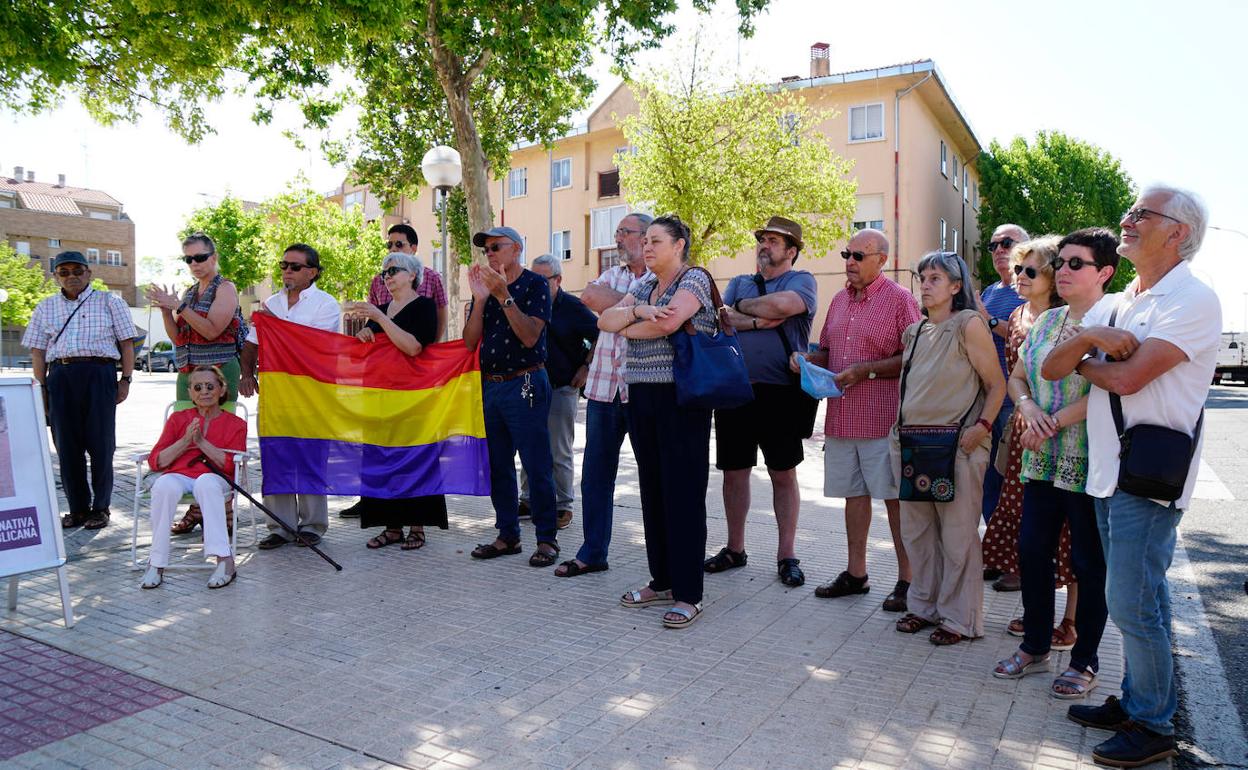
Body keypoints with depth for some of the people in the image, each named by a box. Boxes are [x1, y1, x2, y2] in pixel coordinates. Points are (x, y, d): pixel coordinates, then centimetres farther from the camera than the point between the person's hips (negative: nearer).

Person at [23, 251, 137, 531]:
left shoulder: (110, 302, 8)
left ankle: (101, 508, 8)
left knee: (100, 444, -2)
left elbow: (126, 344, 5)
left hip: (99, 375, -3)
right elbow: (38, 352, 14)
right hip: (60, 377, 3)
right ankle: (78, 508, 13)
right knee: (66, 445, 4)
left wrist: (125, 380, -3)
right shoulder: (45, 308, 16)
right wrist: (41, 388, 5)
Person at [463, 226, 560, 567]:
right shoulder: (484, 286, 13)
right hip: (490, 386, 7)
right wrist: (480, 299, -9)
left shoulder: (535, 284, -4)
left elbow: (530, 336, -17)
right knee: (497, 466, 10)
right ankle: (507, 535, 20)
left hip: (524, 385, -6)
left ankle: (547, 538, 5)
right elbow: (469, 341, 3)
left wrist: (503, 295, -21)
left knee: (537, 466, -4)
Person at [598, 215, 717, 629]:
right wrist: (637, 312, -13)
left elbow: (668, 322, -20)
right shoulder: (643, 287, 18)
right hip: (641, 396, 7)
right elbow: (604, 320, 7)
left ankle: (688, 594, 3)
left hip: (682, 398, -7)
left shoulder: (695, 279, -4)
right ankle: (662, 581, 21)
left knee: (683, 493, -5)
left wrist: (626, 328, -3)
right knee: (653, 490, 10)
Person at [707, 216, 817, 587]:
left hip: (780, 394, -4)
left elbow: (783, 304, -19)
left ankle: (786, 555, 15)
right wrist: (759, 322, -12)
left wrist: (741, 307, -4)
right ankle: (735, 549, 24)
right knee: (734, 472, 10)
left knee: (783, 474, 4)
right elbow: (720, 319, 0)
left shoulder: (801, 281, 3)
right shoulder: (739, 283, 17)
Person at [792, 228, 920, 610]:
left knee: (895, 497, 0)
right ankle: (855, 573, 23)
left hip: (883, 418, -6)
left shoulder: (900, 299, -4)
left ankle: (907, 579, 11)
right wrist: (808, 360, 2)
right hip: (841, 416, 6)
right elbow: (826, 351, 23)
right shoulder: (839, 300, 16)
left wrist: (866, 370, -16)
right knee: (853, 493, 12)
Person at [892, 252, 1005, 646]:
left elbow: (997, 384, -7)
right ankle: (925, 606, 26)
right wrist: (903, 429, 13)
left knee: (958, 534, 1)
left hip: (957, 444, -7)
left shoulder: (969, 324, -6)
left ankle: (959, 618, 12)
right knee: (916, 531, 12)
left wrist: (981, 426, -18)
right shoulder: (915, 331, 14)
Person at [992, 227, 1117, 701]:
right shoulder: (1046, 321, 13)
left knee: (1088, 563, 5)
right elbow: (1017, 377, 17)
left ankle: (1084, 661, 21)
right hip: (1042, 462, 6)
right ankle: (1035, 646, 26)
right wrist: (1029, 408, -3)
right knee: (1032, 551, 10)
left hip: (1089, 465, -6)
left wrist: (1053, 423, -17)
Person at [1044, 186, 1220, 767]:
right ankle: (1134, 703, 28)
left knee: (1131, 603, -4)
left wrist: (1082, 362, 0)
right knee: (1136, 599, 16)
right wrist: (1086, 338, -11)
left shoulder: (1193, 300, -10)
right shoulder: (1112, 308, 15)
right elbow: (1051, 369, 9)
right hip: (1108, 469, 8)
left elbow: (1125, 377, -20)